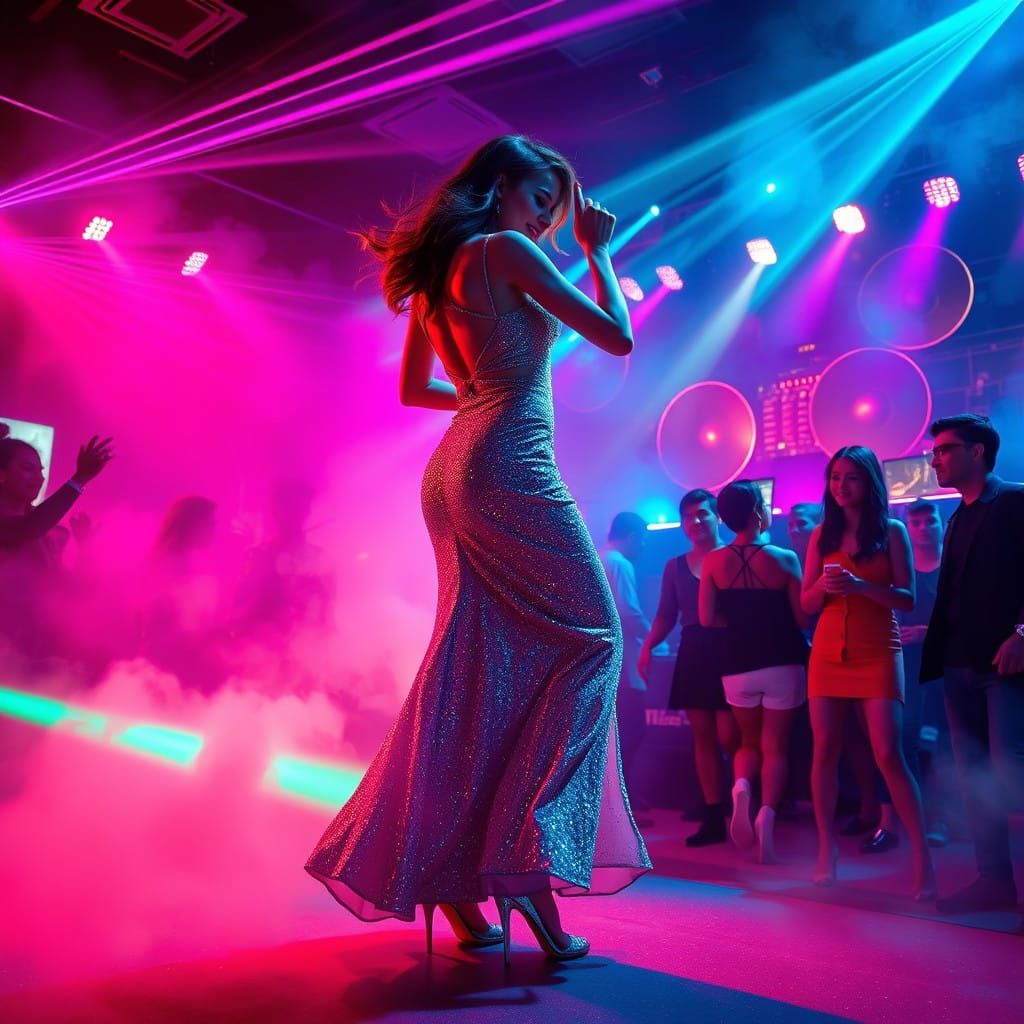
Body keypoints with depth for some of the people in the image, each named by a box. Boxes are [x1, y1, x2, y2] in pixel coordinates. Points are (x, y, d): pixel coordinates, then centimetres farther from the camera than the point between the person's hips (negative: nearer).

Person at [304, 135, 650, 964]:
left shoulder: (435, 271, 21)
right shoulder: (507, 251, -3)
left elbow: (413, 388, 28)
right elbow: (617, 337, -3)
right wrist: (598, 251, 10)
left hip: (451, 470, 9)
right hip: (509, 465, -9)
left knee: (476, 662, 9)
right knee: (591, 638, -2)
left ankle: (439, 868, 13)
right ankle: (525, 854, -7)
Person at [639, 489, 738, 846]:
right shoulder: (675, 567, 13)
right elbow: (666, 616, 11)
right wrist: (648, 645, -4)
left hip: (730, 654, -4)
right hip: (692, 656, 5)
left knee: (729, 737, -7)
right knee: (703, 735, 5)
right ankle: (714, 818, 11)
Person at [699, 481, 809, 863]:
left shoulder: (714, 561, -4)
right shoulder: (785, 558, -9)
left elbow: (707, 618, -4)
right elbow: (802, 618, -6)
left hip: (738, 667, 2)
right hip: (782, 664, -2)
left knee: (750, 742, 19)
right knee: (775, 748, 9)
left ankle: (741, 787, -10)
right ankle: (767, 813, -11)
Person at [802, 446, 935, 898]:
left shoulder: (892, 531, 2)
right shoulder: (822, 534, 9)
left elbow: (907, 599, -4)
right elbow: (807, 603, 8)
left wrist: (860, 585, -19)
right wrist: (824, 584, -13)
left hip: (878, 654, -3)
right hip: (828, 653, 3)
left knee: (889, 755, -10)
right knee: (825, 750, 1)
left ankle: (923, 857, -3)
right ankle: (826, 849, 12)